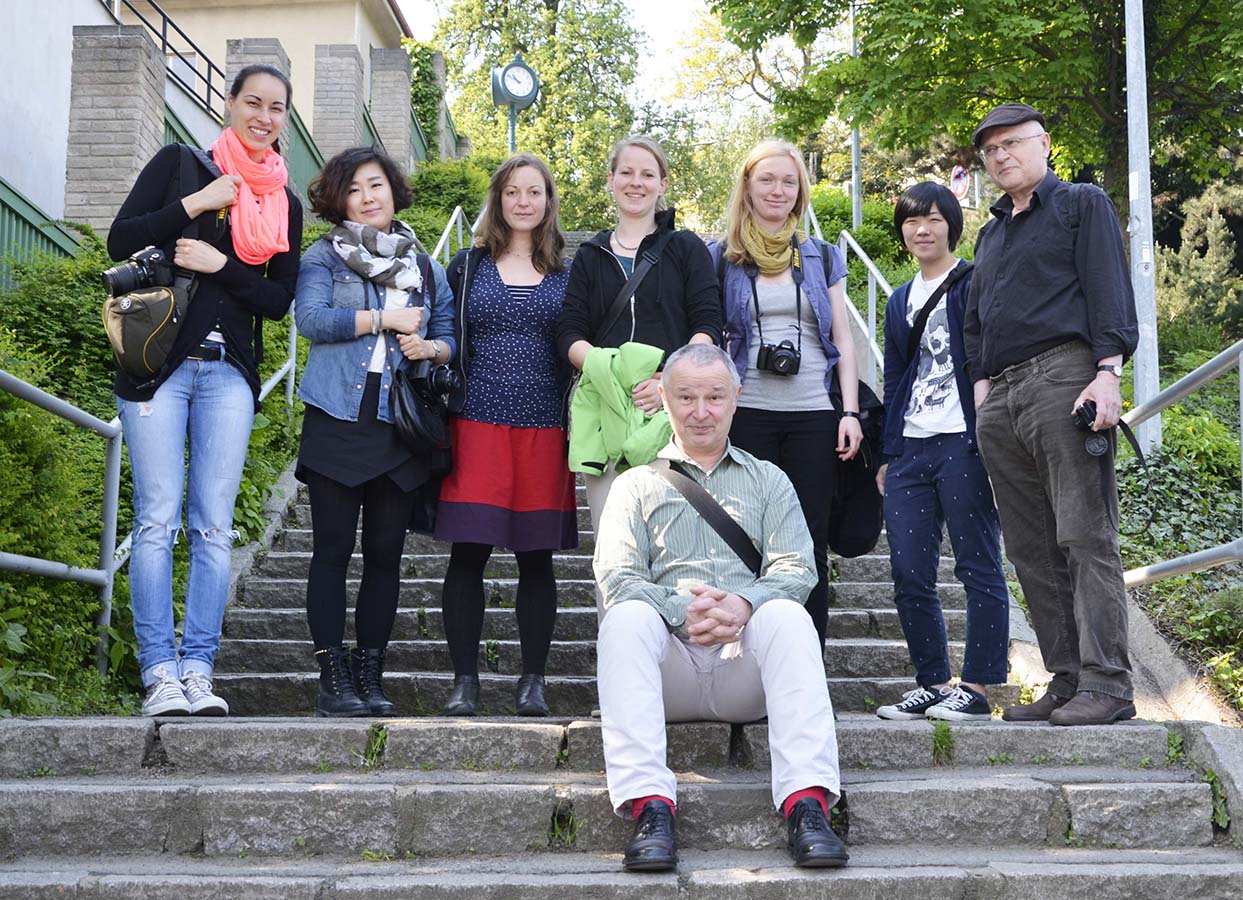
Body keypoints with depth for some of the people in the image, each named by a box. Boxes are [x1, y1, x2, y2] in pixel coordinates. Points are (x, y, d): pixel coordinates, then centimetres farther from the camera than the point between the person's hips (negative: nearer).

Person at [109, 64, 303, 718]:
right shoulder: (180, 164, 7)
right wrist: (197, 202, -10)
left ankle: (198, 670, 4)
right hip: (159, 363, -2)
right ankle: (159, 674, -2)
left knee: (214, 527, 0)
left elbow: (279, 299, 8)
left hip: (229, 373, 3)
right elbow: (121, 240, -2)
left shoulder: (284, 204, 14)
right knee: (158, 520, -6)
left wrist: (220, 265, -7)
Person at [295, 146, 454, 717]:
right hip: (338, 421, -3)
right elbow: (311, 318, -10)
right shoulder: (324, 257, 6)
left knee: (386, 553, 4)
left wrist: (431, 348, -5)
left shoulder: (426, 269, 17)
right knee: (333, 549, -2)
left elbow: (451, 337, 18)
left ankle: (371, 675, 13)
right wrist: (388, 319, -8)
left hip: (400, 429, 3)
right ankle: (333, 676, 4)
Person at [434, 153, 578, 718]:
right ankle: (464, 680, 4)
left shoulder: (567, 274, 11)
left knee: (536, 555, 3)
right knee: (468, 551, -5)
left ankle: (533, 680, 12)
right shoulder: (468, 267, 10)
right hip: (478, 423, 0)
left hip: (544, 428, 1)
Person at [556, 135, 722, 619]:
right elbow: (570, 333, 8)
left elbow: (707, 327, 1)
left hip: (672, 408, -2)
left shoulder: (687, 249, 11)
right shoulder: (590, 256, 17)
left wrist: (670, 379, -16)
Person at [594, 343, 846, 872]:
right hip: (669, 654, 0)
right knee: (626, 617, -31)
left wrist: (745, 603, -16)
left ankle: (807, 803, -39)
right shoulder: (637, 485, 19)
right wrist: (680, 613, -16)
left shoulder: (768, 481, 22)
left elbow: (796, 569, 6)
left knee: (788, 615, -31)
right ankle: (649, 806, -39)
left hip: (746, 657, 0)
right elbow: (615, 577, 3)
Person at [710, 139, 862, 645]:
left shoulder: (822, 258, 13)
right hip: (748, 414, -2)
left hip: (813, 416, 2)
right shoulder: (721, 258, 7)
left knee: (810, 541, 2)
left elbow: (842, 340, 11)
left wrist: (850, 411, 2)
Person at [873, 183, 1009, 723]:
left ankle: (977, 687, 1)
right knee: (909, 575, 3)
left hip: (963, 444, -6)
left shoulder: (975, 284, 3)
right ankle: (932, 683, 12)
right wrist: (886, 455, 17)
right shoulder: (900, 302, 21)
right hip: (909, 450, 6)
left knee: (979, 567, -2)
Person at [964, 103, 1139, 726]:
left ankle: (1106, 682, -11)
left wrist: (1107, 372, -15)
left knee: (1085, 538, -12)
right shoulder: (991, 233, 28)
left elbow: (1108, 289, -3)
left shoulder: (1082, 204, 9)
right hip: (1002, 398, 7)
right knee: (1030, 550, 3)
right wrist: (982, 386, 12)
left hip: (1064, 376, -7)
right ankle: (1066, 679, 7)